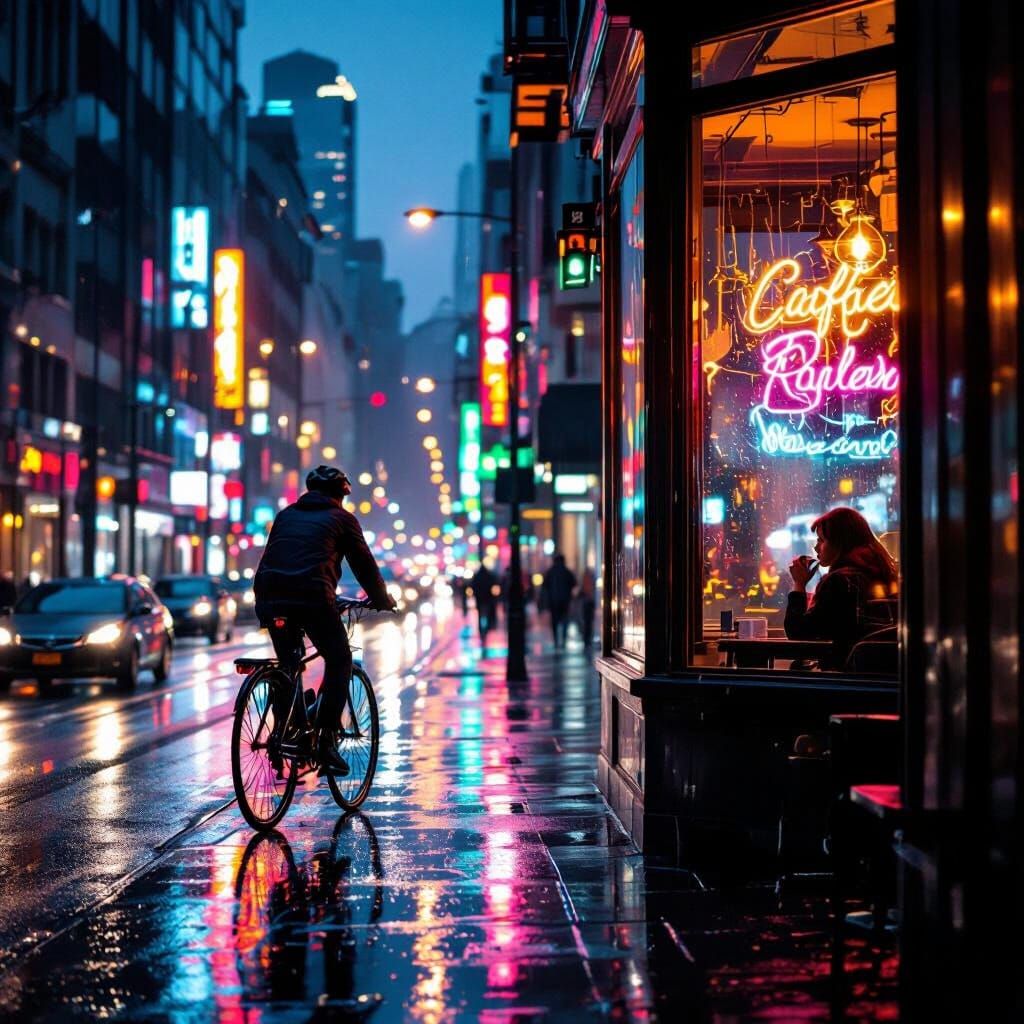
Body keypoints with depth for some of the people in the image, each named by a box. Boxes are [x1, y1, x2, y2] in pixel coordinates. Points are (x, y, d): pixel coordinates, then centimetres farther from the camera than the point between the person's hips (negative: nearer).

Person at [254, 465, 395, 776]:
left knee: (286, 664, 21)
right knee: (339, 661, 9)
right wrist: (382, 600, 33)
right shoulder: (342, 518, 16)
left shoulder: (286, 514, 28)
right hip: (312, 596, -4)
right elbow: (363, 563, 19)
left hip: (270, 597, 4)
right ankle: (325, 741, -1)